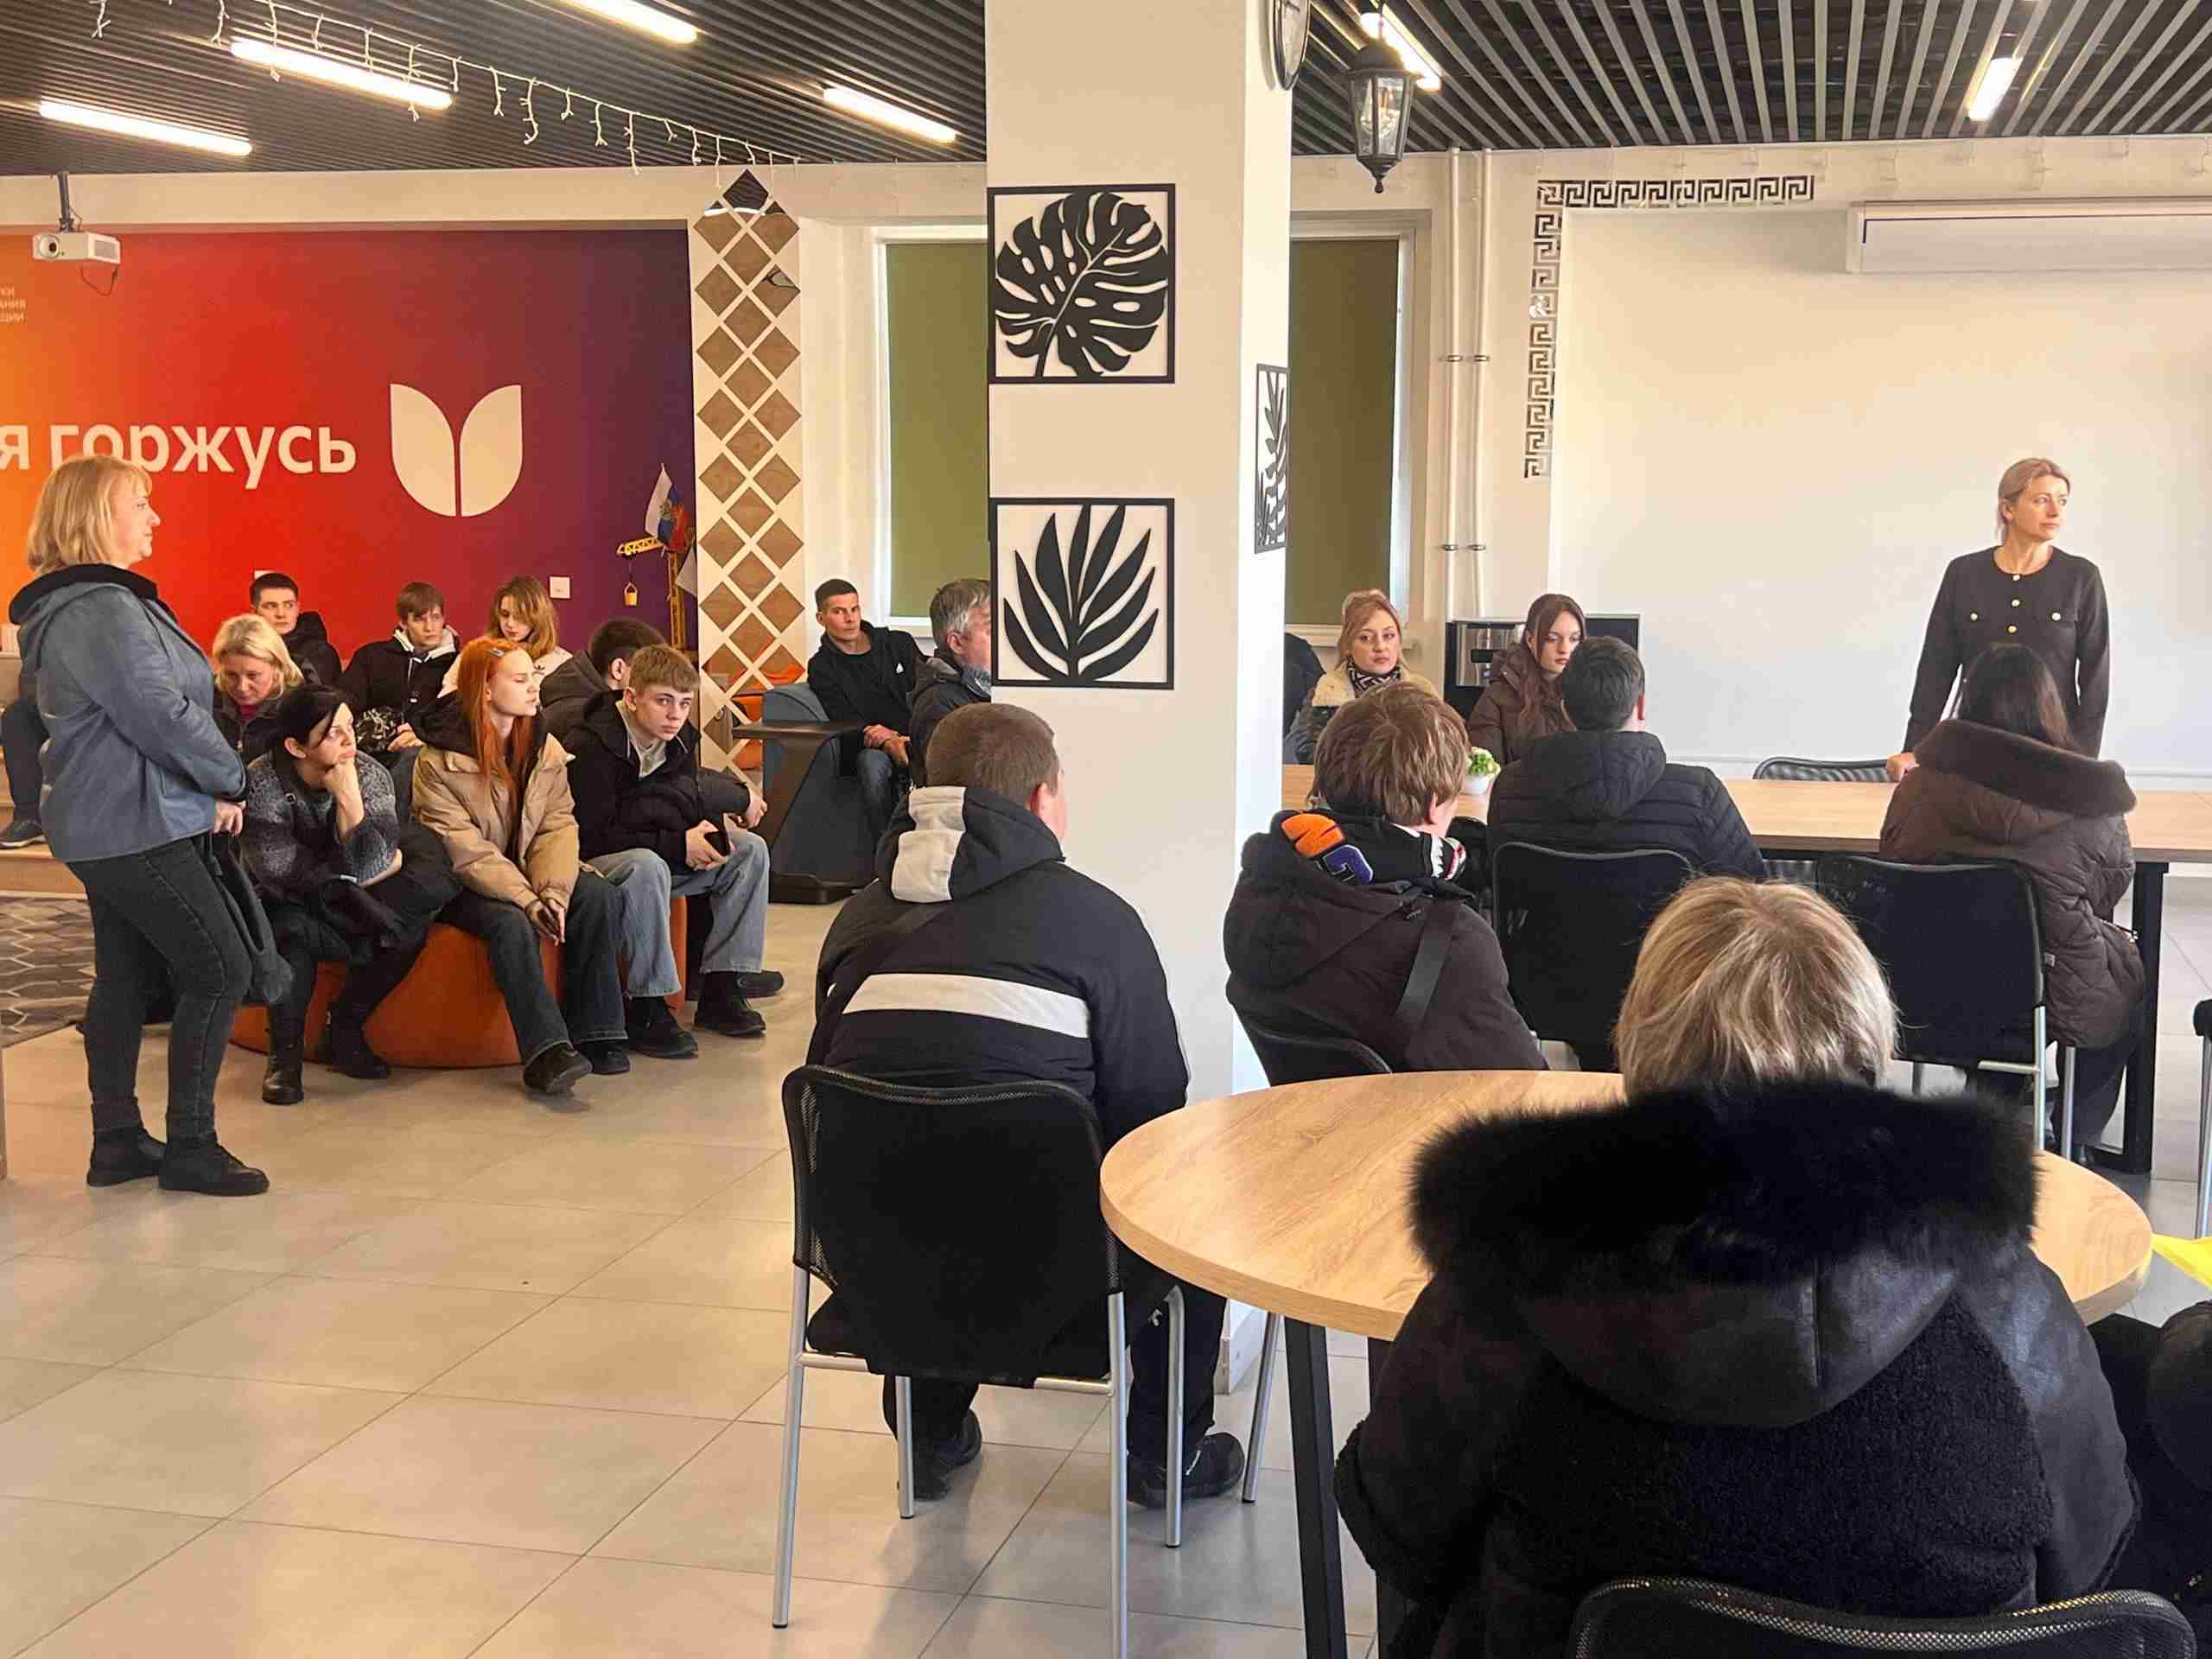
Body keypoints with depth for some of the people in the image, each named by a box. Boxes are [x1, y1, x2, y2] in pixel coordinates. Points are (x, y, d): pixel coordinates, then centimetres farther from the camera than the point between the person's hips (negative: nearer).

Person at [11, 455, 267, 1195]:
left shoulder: (77, 606, 15)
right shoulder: (104, 610, -19)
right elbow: (164, 716, -21)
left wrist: (211, 783, 6)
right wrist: (228, 780, -6)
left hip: (105, 824, 10)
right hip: (137, 828, -10)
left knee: (126, 978, 13)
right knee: (220, 971, -5)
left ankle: (117, 1142, 19)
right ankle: (190, 1147, 0)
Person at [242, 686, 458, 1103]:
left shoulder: (371, 776, -12)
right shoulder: (262, 783, -21)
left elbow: (366, 864, -21)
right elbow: (287, 876, -23)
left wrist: (348, 797, -32)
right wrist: (386, 867, -16)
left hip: (346, 908, 4)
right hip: (286, 909, -3)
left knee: (411, 922, -25)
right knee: (292, 927, -37)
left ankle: (345, 1029, -8)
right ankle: (285, 1052, -18)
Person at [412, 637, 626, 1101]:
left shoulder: (546, 750, 3)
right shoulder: (439, 761, -13)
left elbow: (558, 826, -4)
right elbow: (465, 851, -19)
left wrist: (553, 892, -23)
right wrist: (528, 901, -28)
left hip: (528, 873, 5)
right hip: (465, 887, -5)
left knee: (596, 894, -22)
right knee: (510, 922, -35)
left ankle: (592, 1032, -19)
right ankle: (546, 1052, -40)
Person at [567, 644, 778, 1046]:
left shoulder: (681, 738, 4)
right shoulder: (591, 748, -21)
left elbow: (690, 802, 14)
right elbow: (593, 836, -24)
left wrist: (710, 830, -13)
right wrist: (678, 845, -25)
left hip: (666, 857, 8)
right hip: (598, 863, -8)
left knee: (750, 849, -6)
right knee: (647, 867, -41)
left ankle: (720, 987, -7)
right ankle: (647, 1009, -31)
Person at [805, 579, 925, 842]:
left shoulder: (900, 644, 15)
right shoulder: (822, 669, 8)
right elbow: (848, 726, -4)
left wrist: (892, 734, -14)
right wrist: (890, 744, -25)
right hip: (866, 749, -2)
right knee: (872, 761, -38)